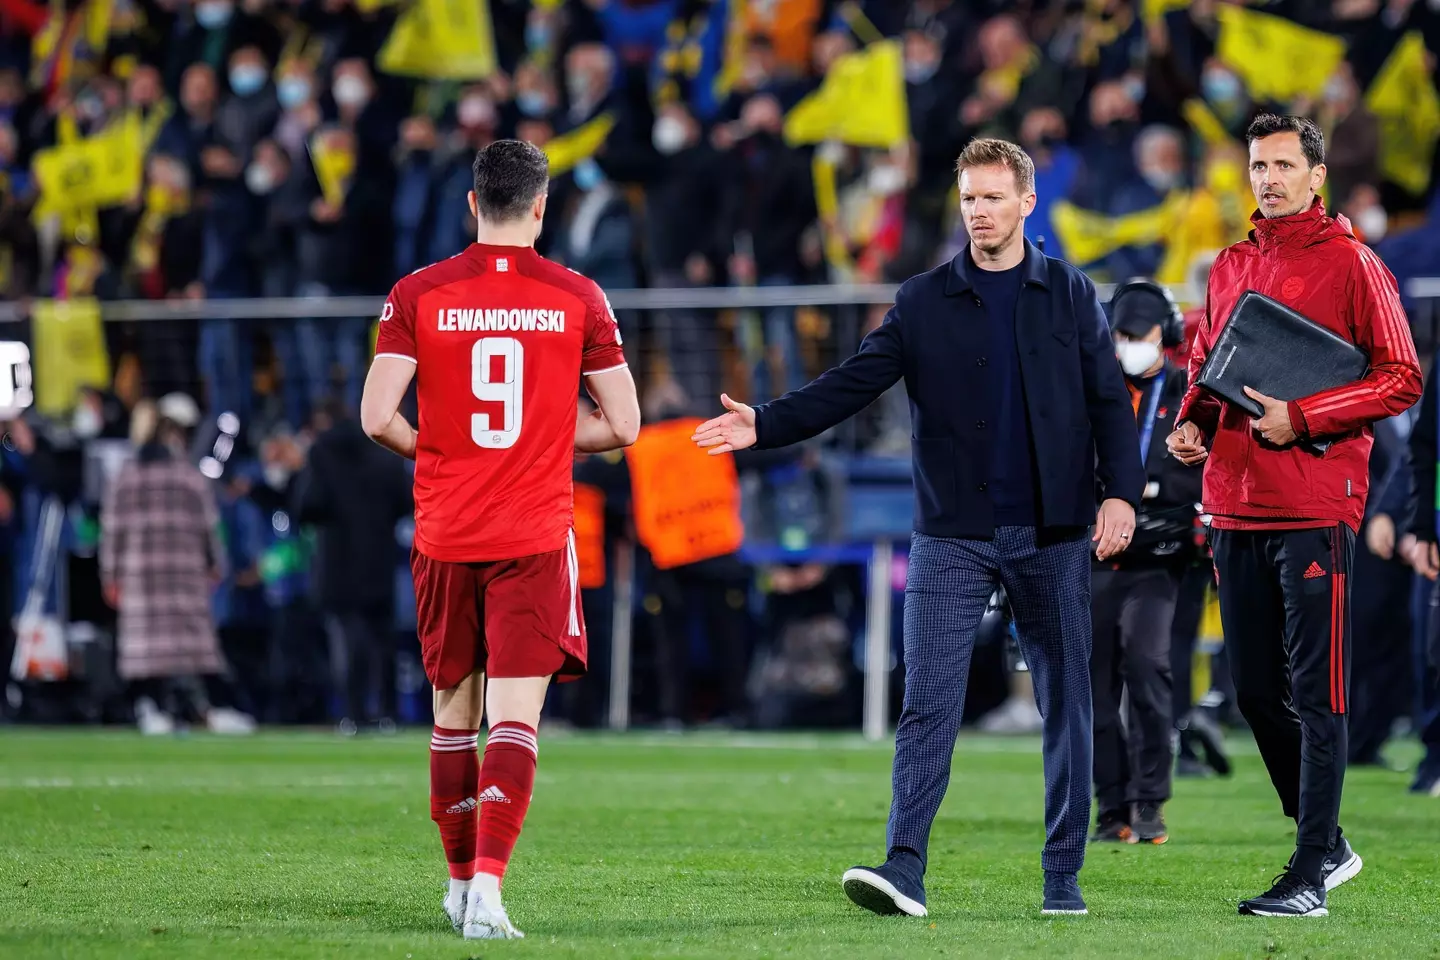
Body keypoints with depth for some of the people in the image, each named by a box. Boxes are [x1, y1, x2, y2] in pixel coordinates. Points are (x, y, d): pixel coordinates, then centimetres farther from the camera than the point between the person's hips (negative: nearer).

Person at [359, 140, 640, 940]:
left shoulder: (420, 295, -1)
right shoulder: (577, 297, -1)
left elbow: (377, 417, -8)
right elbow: (624, 425, 1)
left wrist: (431, 448, 12)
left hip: (445, 536, 2)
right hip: (536, 539, -2)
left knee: (455, 711, 16)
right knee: (516, 718, -5)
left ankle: (461, 882, 27)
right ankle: (488, 884, -21)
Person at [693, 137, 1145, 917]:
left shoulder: (1070, 295, 6)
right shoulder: (924, 303, 6)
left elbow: (1108, 400, 3)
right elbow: (851, 385, 1)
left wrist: (1121, 490, -10)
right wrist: (766, 425, -13)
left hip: (1052, 536, 0)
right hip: (952, 537, 0)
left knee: (1065, 704, 4)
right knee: (928, 702, -9)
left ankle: (1063, 876, 11)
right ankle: (904, 867, -13)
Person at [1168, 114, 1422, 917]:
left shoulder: (1351, 264, -3)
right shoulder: (1230, 269, 15)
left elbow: (1401, 381, -7)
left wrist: (1302, 416, -15)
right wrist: (1195, 421, 6)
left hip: (1315, 508, -7)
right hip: (1236, 504, 7)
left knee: (1316, 693, -7)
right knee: (1256, 691, 10)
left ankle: (1311, 876, -5)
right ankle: (1327, 844, 25)